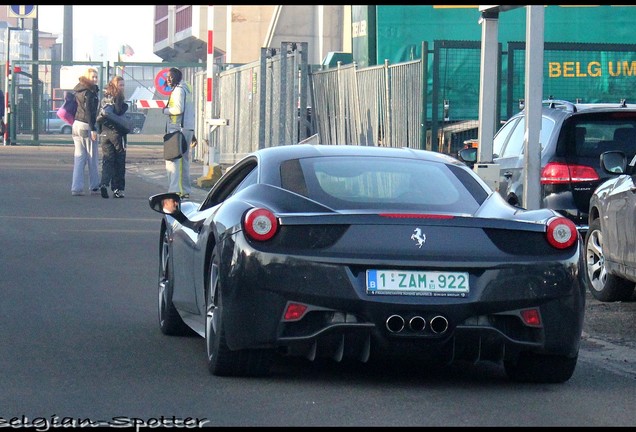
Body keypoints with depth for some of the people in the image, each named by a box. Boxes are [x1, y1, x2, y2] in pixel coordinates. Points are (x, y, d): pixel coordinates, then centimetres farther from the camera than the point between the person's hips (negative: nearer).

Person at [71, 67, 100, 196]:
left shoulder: (78, 91, 13)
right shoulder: (89, 92, -12)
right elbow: (89, 111, -18)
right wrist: (93, 129, -19)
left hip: (76, 125, 8)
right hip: (86, 126, -8)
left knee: (79, 158, 7)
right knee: (92, 158, 3)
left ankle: (76, 187, 1)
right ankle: (95, 187, 10)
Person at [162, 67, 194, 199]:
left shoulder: (179, 90, -10)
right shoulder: (186, 88, 19)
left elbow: (179, 108, -21)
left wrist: (166, 111, -6)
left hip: (178, 128, -10)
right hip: (188, 128, 10)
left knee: (173, 160, -12)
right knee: (184, 160, 15)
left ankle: (175, 190, -20)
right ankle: (185, 190, 18)